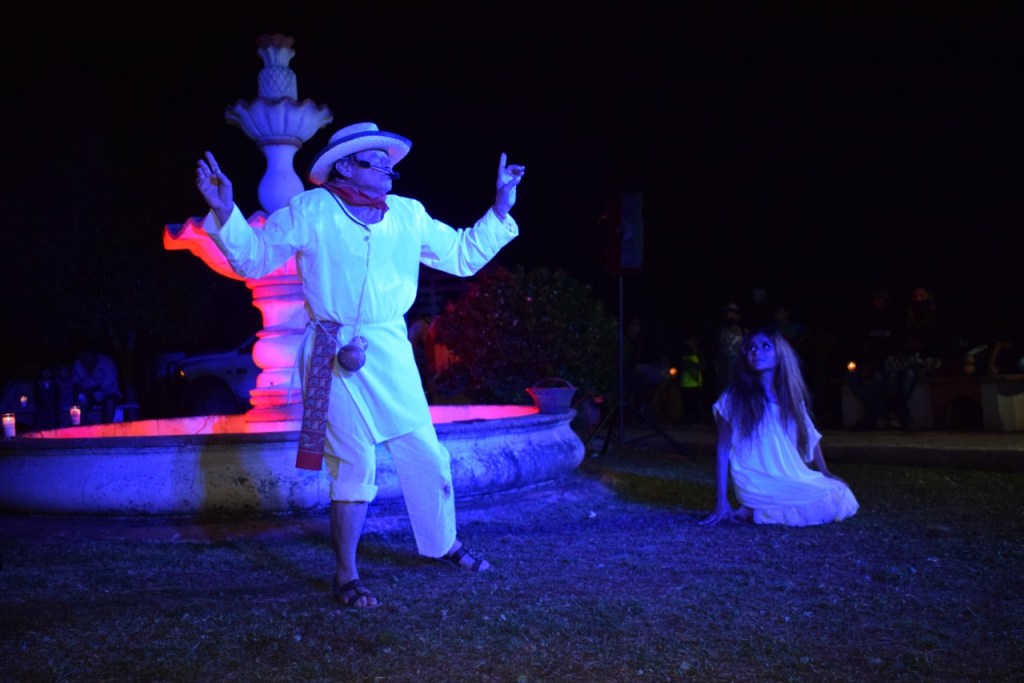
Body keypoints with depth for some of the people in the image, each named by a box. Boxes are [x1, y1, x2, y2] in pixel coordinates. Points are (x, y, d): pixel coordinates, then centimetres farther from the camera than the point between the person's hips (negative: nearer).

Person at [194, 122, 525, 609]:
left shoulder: (408, 214, 10)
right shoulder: (311, 211, -2)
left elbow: (463, 255, 17)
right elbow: (253, 258, 0)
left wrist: (499, 211, 10)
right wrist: (225, 214, -15)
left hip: (391, 350, 5)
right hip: (337, 355, -5)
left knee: (425, 451, 10)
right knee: (353, 462, -5)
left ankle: (443, 543, 32)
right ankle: (346, 576, 9)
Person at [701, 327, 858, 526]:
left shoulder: (791, 396, 9)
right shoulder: (735, 398, -6)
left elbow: (810, 436, 19)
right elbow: (723, 451, -7)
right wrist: (722, 502, -12)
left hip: (791, 479, 7)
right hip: (758, 485, -7)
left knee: (842, 495, 0)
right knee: (828, 505, -20)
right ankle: (754, 511, -6)